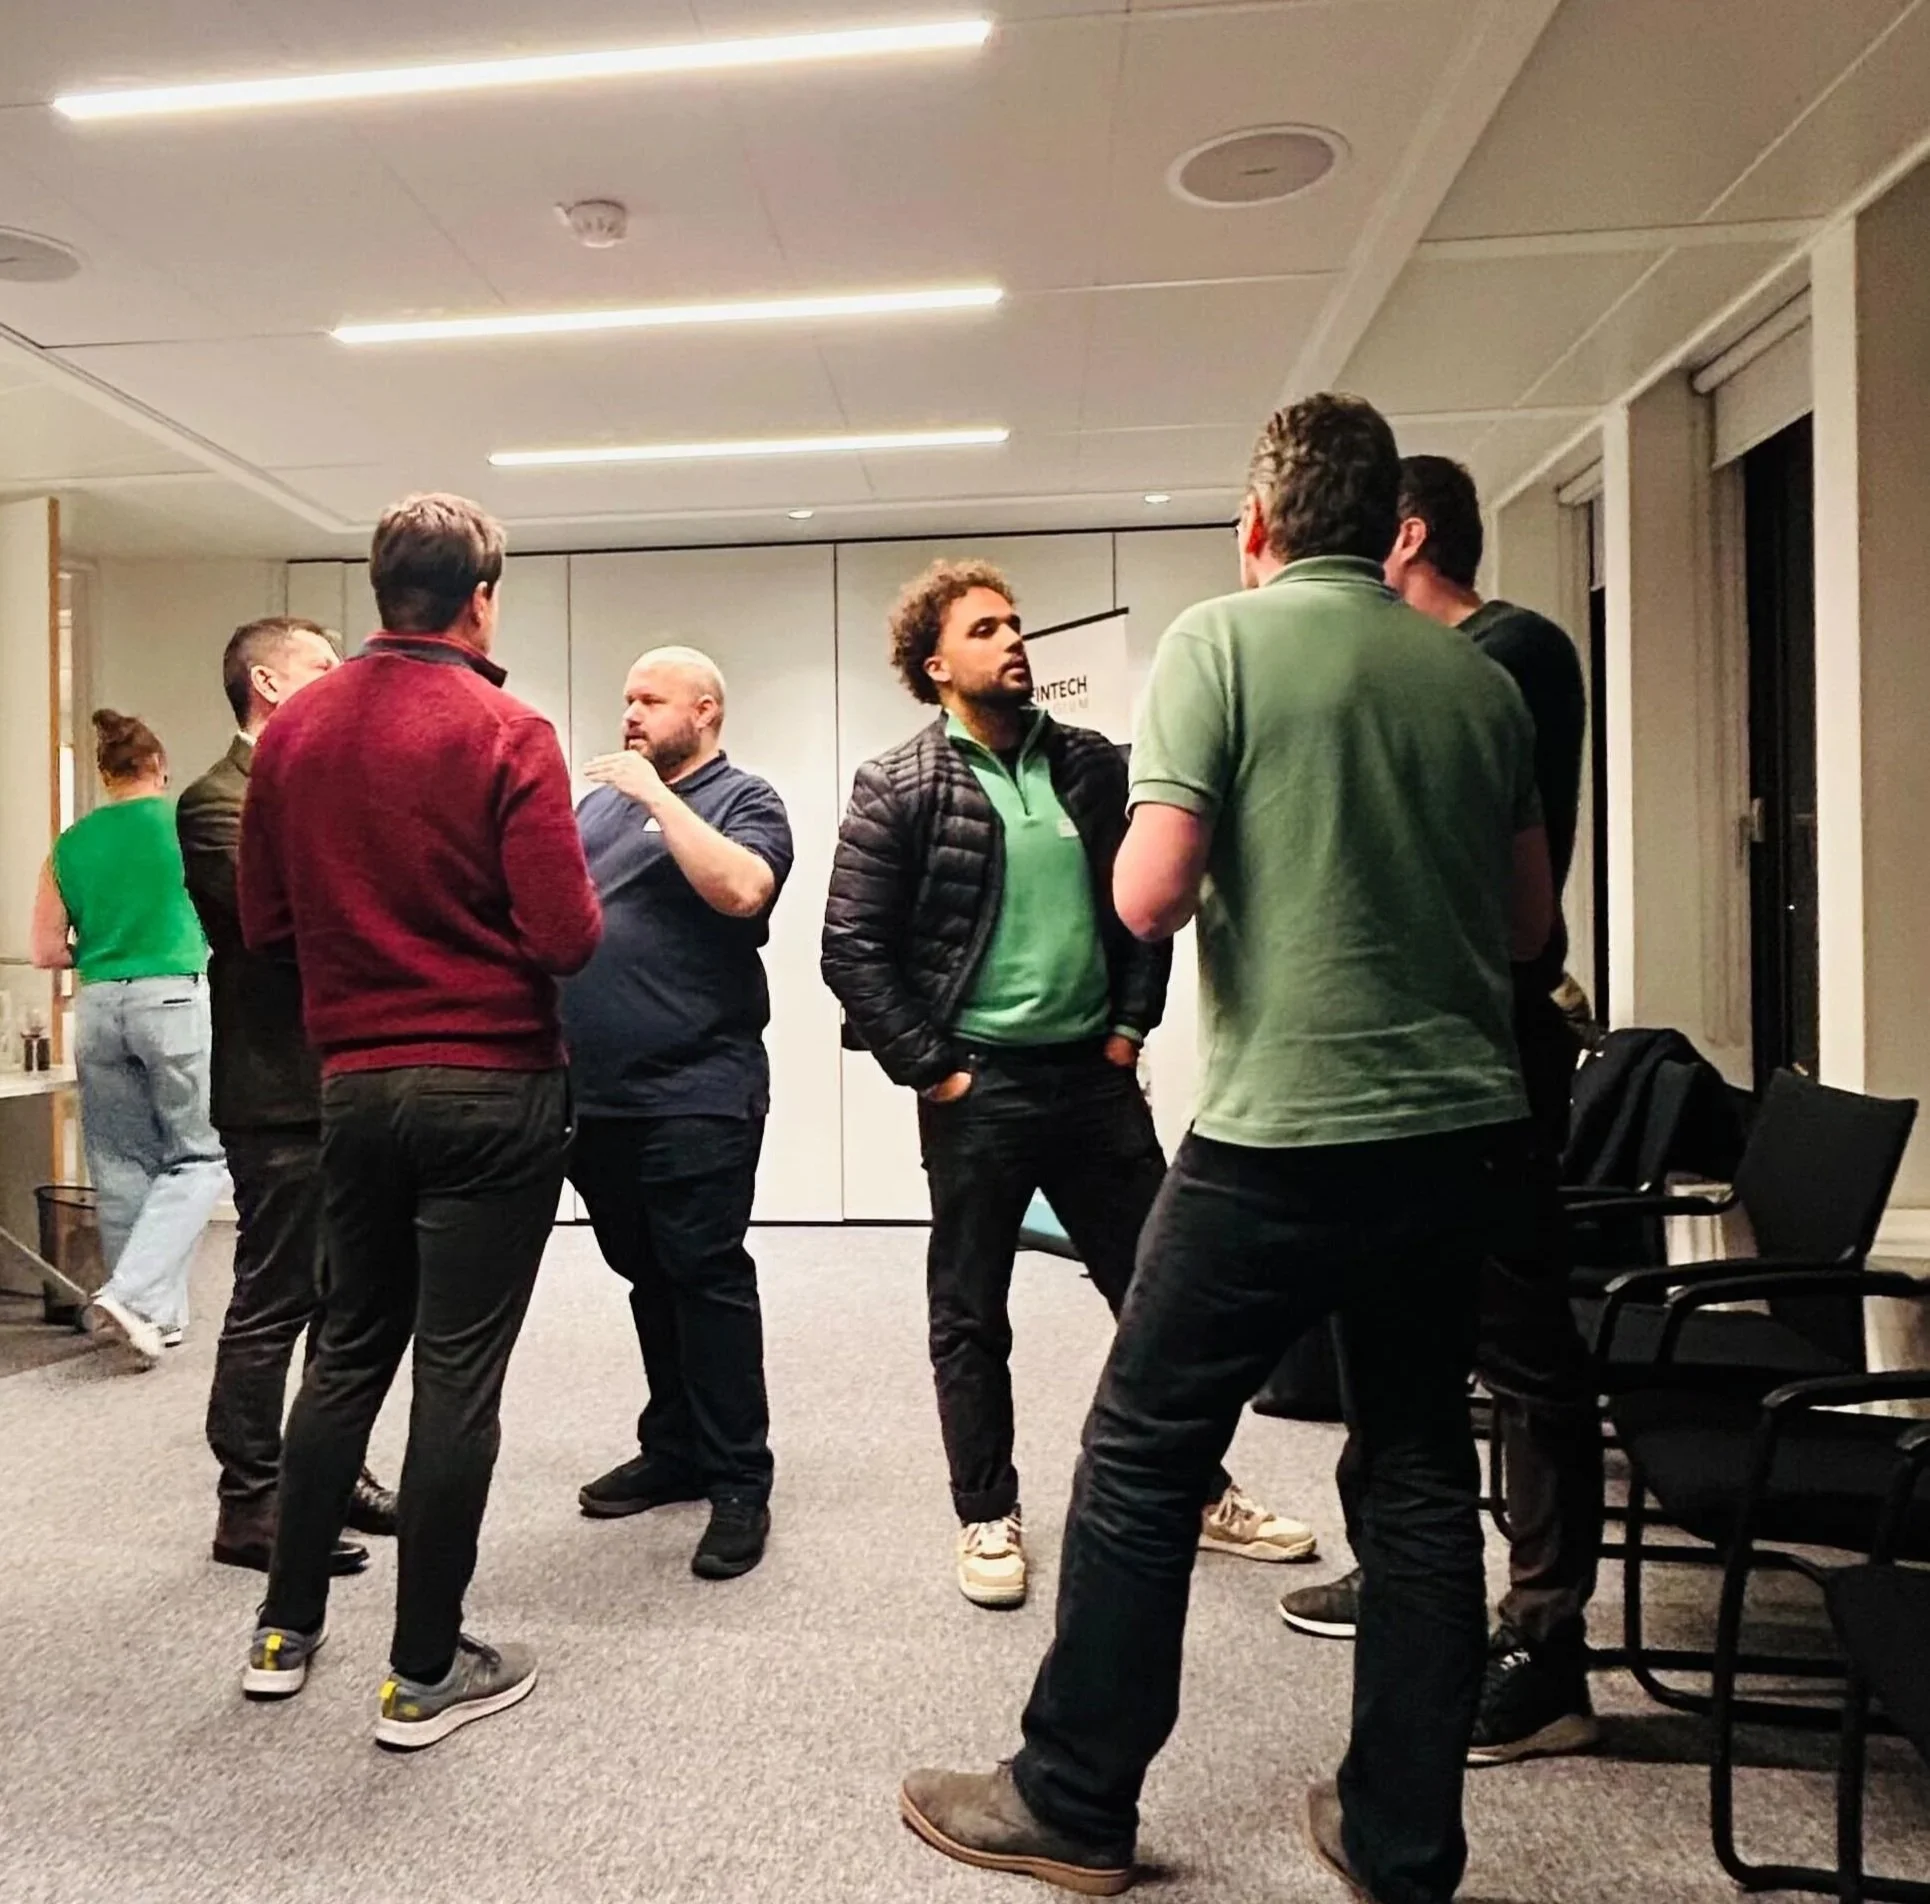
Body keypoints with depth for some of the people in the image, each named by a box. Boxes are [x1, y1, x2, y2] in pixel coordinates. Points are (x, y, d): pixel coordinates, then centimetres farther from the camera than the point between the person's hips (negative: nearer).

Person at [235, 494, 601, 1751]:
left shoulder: (294, 730, 3)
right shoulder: (507, 734, -13)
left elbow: (264, 922, 8)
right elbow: (567, 938, -18)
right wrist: (583, 900, 3)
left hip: (356, 1083, 6)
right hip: (495, 1092, -5)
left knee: (350, 1349, 20)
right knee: (459, 1373, 3)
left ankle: (287, 1627, 32)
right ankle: (427, 1672, 15)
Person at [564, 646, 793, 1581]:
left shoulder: (743, 800, -1)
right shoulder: (597, 800, 18)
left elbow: (741, 890, -21)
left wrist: (657, 797, -16)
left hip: (696, 1094, -6)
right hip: (594, 1092, 7)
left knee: (706, 1276, -3)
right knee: (647, 1277, 14)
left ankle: (738, 1481, 6)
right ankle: (673, 1450, 27)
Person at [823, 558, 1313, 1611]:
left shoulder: (1091, 763, 7)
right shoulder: (897, 788, -5)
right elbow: (851, 949, -8)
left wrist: (1131, 1026, 5)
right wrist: (930, 1069, -10)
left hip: (1096, 1076, 4)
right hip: (978, 1088, -3)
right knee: (970, 1317, 9)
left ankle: (1199, 1493, 31)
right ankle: (989, 1517, 27)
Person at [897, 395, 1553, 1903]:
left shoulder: (1221, 641, -6)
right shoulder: (1480, 678, 8)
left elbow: (1148, 897, -13)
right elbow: (1532, 921, 13)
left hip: (1287, 1128, -5)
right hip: (1463, 1122, 6)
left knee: (1142, 1456, 8)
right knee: (1424, 1469, 15)